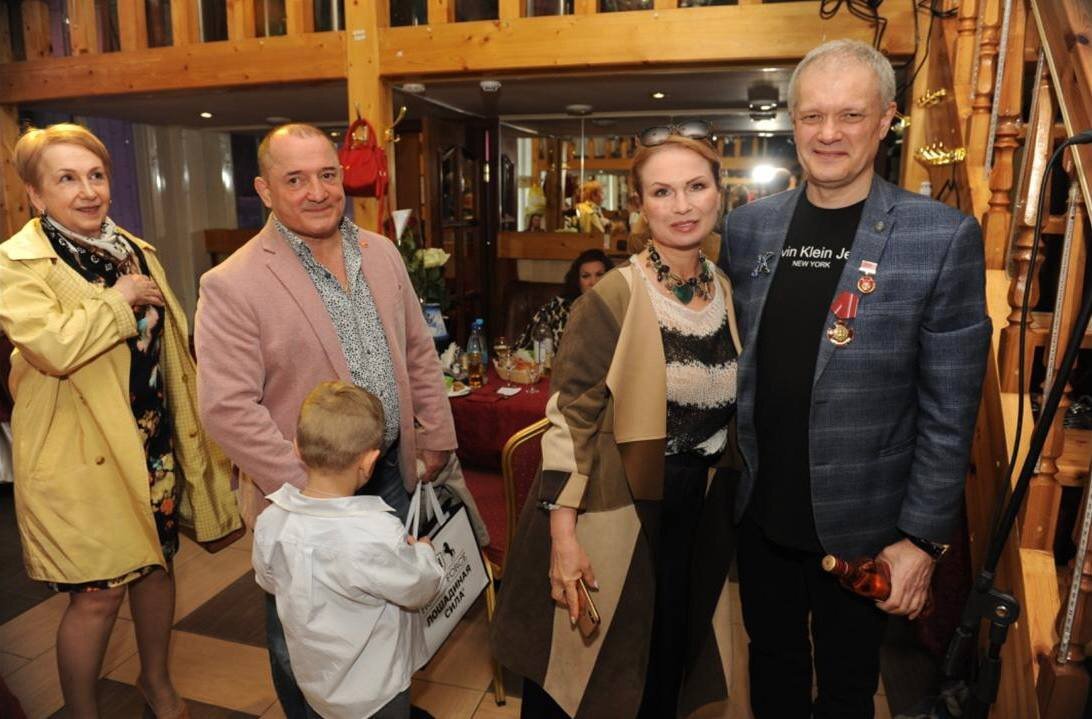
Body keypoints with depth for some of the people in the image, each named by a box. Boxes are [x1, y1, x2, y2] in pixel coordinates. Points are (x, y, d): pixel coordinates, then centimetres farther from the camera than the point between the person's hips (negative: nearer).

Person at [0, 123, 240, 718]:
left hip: (155, 446, 6)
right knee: (96, 596, 2)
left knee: (156, 565, 18)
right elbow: (52, 346, -30)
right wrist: (120, 300, -16)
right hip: (81, 458, -6)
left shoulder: (136, 252, 10)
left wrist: (193, 431, 18)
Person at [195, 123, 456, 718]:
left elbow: (419, 352, 8)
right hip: (301, 494, -5)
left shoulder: (382, 253, 1)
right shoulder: (231, 286, -17)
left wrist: (436, 435, 8)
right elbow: (228, 408, -20)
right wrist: (308, 492, -20)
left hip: (392, 473, 5)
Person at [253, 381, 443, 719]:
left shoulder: (270, 523, -18)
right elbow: (419, 589, -19)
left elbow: (268, 583, 2)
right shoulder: (376, 534, -36)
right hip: (374, 692, -5)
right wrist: (423, 551, 0)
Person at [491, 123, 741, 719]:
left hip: (696, 518, 6)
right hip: (611, 519, -5)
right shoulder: (613, 299, -18)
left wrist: (724, 505, 13)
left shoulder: (726, 291, 1)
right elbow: (568, 420, -17)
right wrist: (562, 537, -18)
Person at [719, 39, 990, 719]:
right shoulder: (748, 226, -1)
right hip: (760, 512, 3)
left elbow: (948, 412, -10)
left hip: (859, 527, -3)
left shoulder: (944, 237, -12)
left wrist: (923, 536, -10)